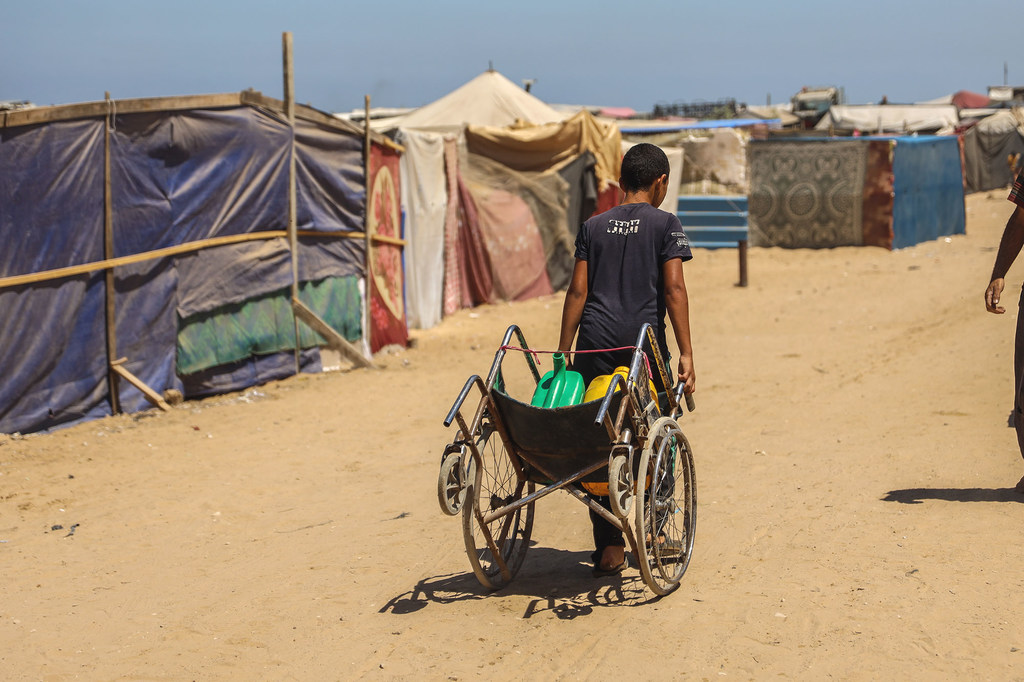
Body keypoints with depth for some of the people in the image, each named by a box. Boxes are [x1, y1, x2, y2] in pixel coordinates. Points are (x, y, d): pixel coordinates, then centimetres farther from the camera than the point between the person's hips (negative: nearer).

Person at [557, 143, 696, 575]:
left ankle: (608, 547, 1)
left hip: (595, 345, 3)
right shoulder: (665, 224, 5)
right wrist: (686, 353, -7)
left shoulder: (593, 227, 14)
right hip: (643, 343, -2)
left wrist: (563, 352, 11)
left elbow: (577, 291, 9)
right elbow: (673, 288, -5)